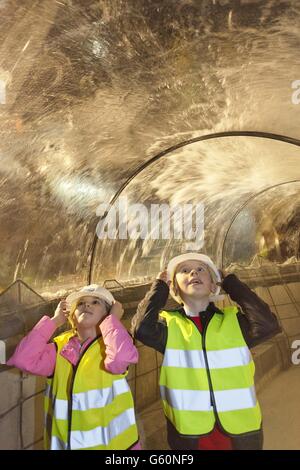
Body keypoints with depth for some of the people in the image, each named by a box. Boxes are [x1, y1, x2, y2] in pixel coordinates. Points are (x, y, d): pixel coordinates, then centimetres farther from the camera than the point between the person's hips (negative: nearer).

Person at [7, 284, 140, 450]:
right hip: (64, 442, 3)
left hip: (111, 442, -3)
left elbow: (121, 358, -36)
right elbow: (22, 359, -16)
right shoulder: (60, 346, -1)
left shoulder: (110, 344, -12)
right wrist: (54, 321, -9)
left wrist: (112, 319, -20)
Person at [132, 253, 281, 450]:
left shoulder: (235, 319, -1)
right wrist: (160, 286, -8)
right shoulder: (170, 324, -4)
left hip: (242, 432, 1)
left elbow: (267, 325, -18)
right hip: (189, 435, 0)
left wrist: (231, 282, -7)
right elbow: (142, 329, -23)